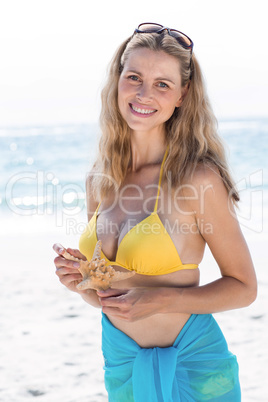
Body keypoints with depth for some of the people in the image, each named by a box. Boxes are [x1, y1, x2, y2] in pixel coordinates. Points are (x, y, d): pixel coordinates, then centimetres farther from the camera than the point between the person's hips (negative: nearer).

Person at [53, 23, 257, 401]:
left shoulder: (199, 178, -16)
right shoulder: (101, 180, 1)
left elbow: (243, 287, -9)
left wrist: (161, 300, -19)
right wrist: (79, 281, -8)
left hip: (190, 367, -5)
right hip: (120, 366, 5)